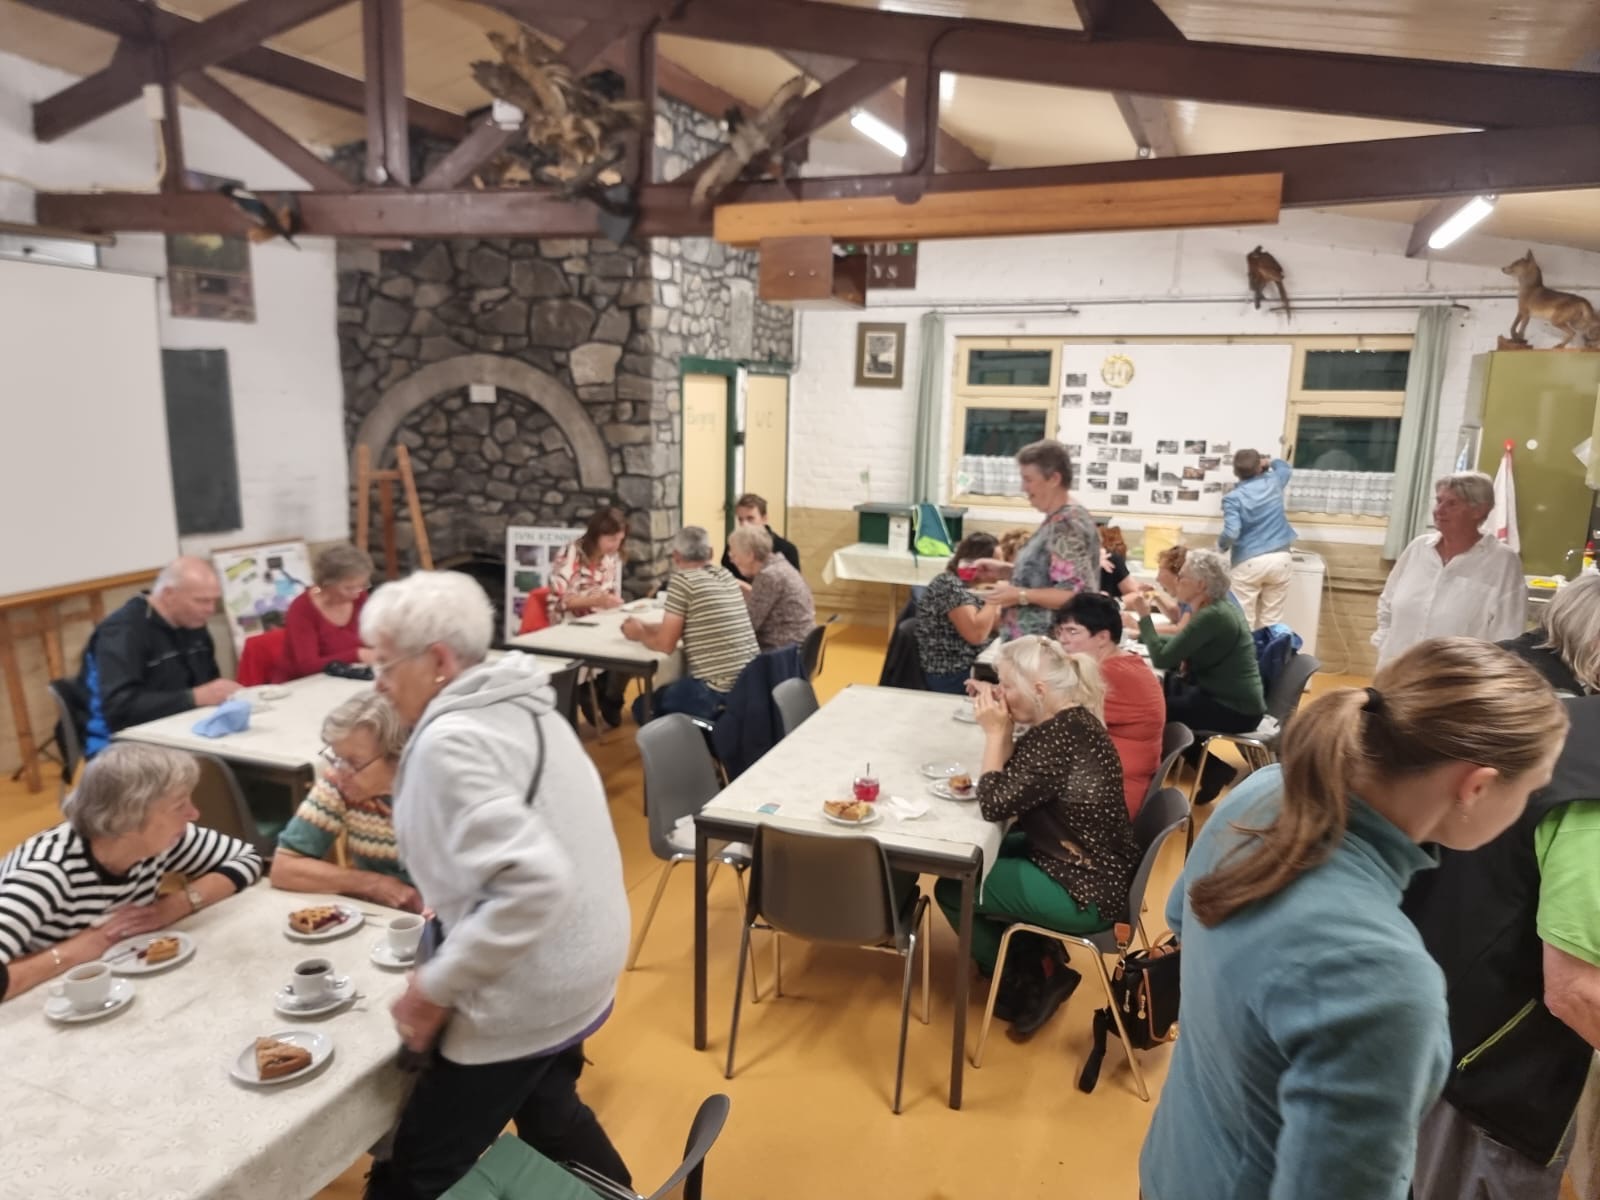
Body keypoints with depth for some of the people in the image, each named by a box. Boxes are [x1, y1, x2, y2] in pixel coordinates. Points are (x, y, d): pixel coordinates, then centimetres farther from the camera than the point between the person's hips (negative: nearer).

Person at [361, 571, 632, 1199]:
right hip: (579, 969, 9)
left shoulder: (450, 741, -25)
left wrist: (436, 986, -24)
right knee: (546, 1112, 33)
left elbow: (531, 883, -34)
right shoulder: (521, 705, 3)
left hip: (526, 997, -9)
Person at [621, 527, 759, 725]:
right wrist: (644, 626, 22)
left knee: (643, 707, 14)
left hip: (716, 691, -8)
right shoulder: (726, 577, 12)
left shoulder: (683, 579, -9)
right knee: (665, 692, 30)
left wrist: (640, 634, 12)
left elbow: (665, 644, -7)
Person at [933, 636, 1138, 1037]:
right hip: (1088, 868, 10)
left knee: (951, 889, 1)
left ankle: (1028, 983, 16)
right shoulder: (1068, 721, 2)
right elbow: (1014, 783, 7)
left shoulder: (1061, 737, -27)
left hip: (1087, 893, -10)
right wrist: (1003, 727, -5)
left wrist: (995, 732, -16)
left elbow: (995, 803, -24)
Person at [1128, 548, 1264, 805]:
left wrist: (1144, 616, -12)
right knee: (1160, 688, 14)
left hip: (1234, 710, -9)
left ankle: (1213, 769, 7)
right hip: (1232, 699, 9)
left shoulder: (1212, 616, -23)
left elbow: (1161, 659, -22)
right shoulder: (1217, 609, 7)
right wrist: (1141, 632, 4)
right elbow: (1177, 645, 18)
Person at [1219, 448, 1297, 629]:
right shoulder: (1273, 482, 7)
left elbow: (1231, 533, -17)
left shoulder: (1233, 498, -6)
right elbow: (1286, 468, 32)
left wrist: (1220, 544, 3)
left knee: (1244, 622, 2)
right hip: (1281, 559, 4)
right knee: (1271, 622, 7)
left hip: (1249, 563, -4)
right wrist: (1269, 461, 48)